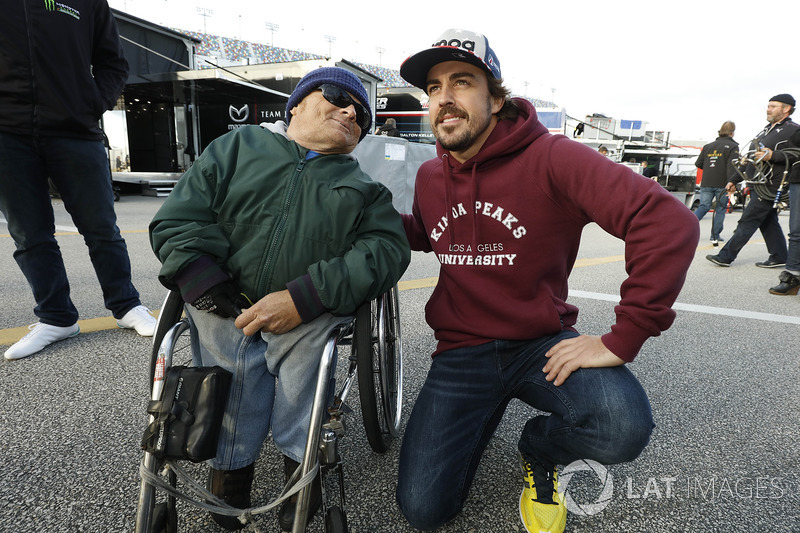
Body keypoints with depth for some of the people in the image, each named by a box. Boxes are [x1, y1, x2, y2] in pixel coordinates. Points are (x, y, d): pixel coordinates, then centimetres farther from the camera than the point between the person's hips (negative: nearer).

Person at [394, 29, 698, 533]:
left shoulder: (549, 158, -16)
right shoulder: (429, 176, 3)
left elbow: (670, 221, -24)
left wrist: (623, 338, -25)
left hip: (542, 343, -3)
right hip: (461, 351, 3)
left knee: (625, 427, -33)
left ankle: (540, 446, 6)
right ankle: (486, 413, 25)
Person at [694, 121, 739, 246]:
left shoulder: (708, 146, 12)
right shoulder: (732, 146, -3)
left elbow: (698, 163, 13)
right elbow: (732, 167, -14)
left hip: (706, 184, 4)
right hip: (722, 184, -4)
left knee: (703, 206, 8)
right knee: (721, 209, 7)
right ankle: (715, 236, 8)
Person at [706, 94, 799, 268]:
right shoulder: (767, 129, 20)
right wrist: (735, 180, 23)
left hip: (768, 187, -9)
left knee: (747, 222, -7)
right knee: (768, 222, 12)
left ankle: (725, 257, -5)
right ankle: (780, 257, 21)